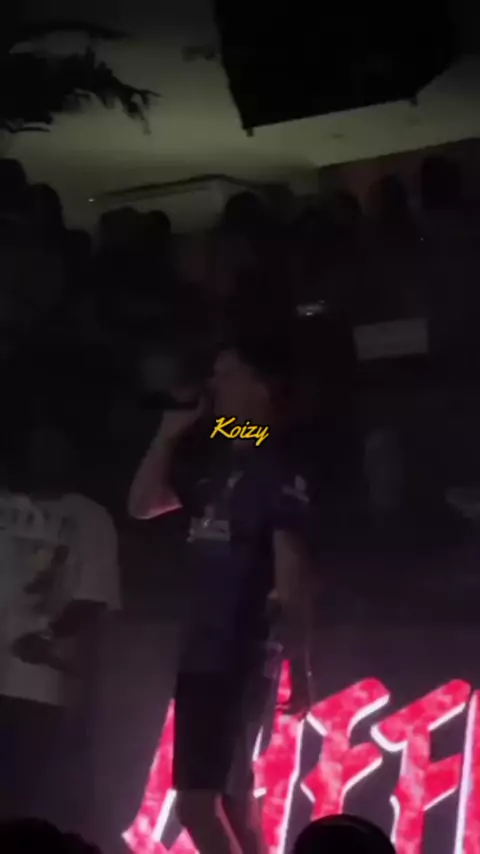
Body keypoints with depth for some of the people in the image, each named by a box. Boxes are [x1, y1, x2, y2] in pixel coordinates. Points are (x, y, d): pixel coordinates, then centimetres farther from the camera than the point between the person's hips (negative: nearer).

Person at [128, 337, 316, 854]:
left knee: (196, 800, -14)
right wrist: (167, 436, 9)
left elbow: (291, 577, -15)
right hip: (203, 650, 9)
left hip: (244, 657, -9)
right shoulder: (215, 462, 14)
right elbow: (142, 505, 20)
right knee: (229, 794, 14)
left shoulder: (282, 470, -10)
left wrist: (299, 668, -17)